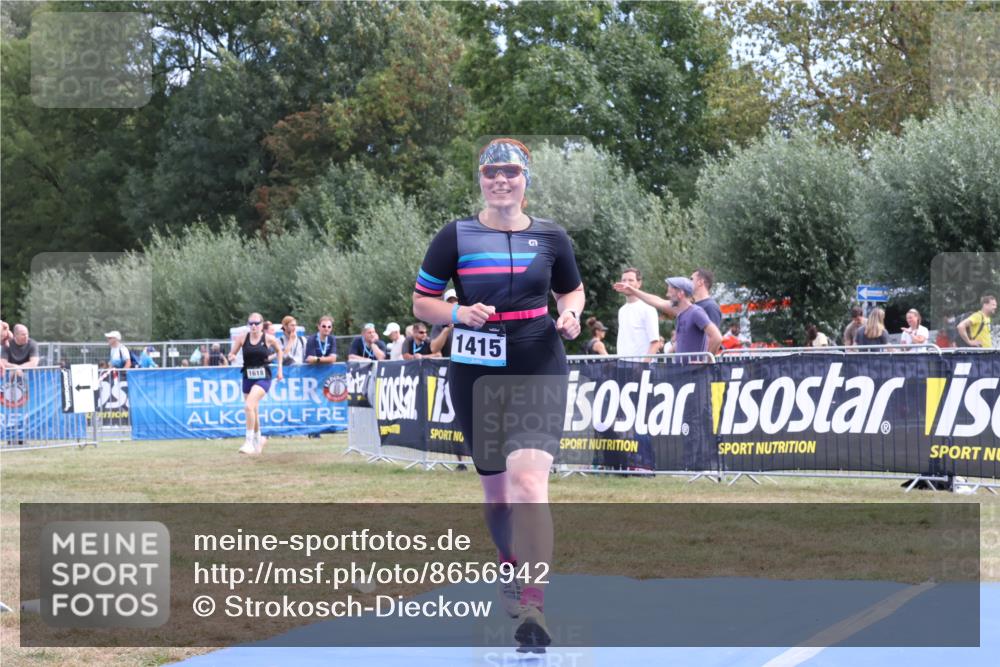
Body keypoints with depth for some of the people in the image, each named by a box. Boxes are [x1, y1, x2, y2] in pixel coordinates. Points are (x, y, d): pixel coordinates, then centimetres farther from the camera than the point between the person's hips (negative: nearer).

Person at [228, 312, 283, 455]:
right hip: (248, 377, 4)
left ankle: (249, 442, -20)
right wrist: (232, 357, -17)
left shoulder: (268, 339, -6)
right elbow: (232, 354, 7)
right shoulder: (242, 338, -1)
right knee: (253, 411, 14)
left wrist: (280, 369, 10)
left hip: (263, 377, -4)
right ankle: (258, 439, 39)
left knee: (249, 406, -24)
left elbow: (279, 350, 12)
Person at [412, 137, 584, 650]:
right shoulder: (456, 237, 0)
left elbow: (572, 289, 19)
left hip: (539, 369, -1)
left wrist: (569, 313, -4)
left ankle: (533, 607, -23)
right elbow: (421, 302, 5)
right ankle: (511, 565, 43)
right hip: (475, 372, 2)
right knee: (495, 484, 13)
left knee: (528, 479, -20)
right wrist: (458, 313, -14)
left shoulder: (550, 237, 3)